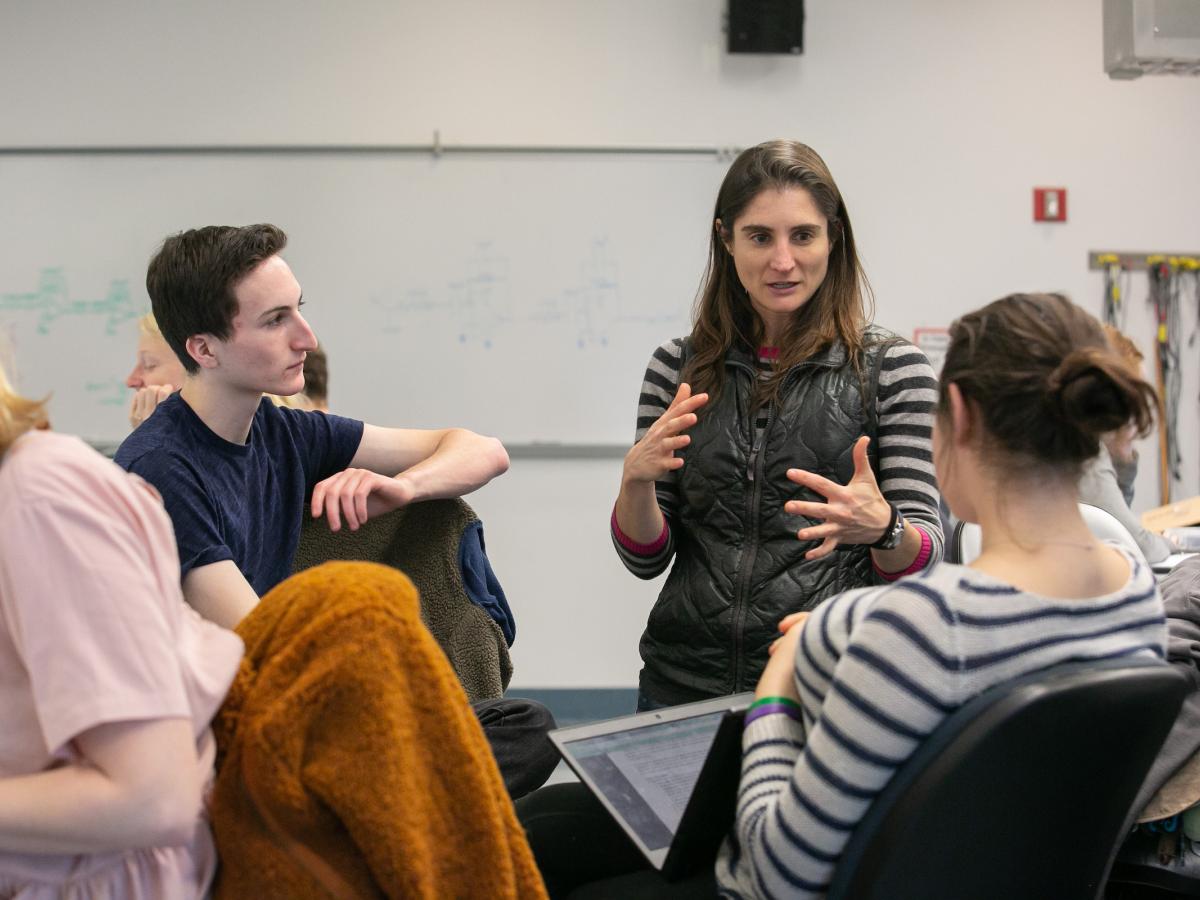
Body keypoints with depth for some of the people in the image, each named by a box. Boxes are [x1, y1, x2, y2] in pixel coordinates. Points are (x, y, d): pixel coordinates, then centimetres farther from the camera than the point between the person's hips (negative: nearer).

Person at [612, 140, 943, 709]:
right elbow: (645, 559, 3)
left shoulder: (890, 367, -3)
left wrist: (881, 527, -29)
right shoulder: (676, 369, 4)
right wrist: (635, 480, -17)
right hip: (685, 682, 2)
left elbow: (922, 559, -6)